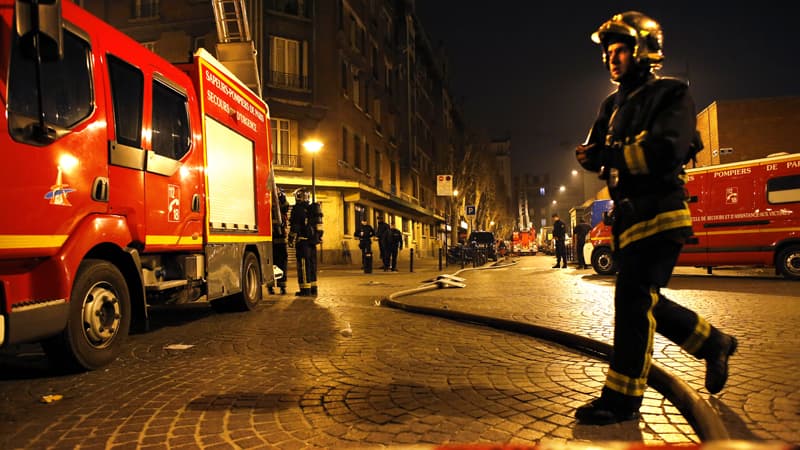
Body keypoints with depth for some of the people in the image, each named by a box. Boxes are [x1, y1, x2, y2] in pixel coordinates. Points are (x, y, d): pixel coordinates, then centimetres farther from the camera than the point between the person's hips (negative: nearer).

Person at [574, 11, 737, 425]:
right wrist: (591, 155, -11)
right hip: (627, 216, 8)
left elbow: (666, 151, -21)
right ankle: (713, 344, 34)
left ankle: (622, 399, -5)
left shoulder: (670, 96, -5)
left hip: (658, 214, -8)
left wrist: (609, 155, -18)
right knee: (644, 302, 12)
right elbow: (599, 152, 12)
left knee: (633, 299, -12)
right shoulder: (613, 106, 19)